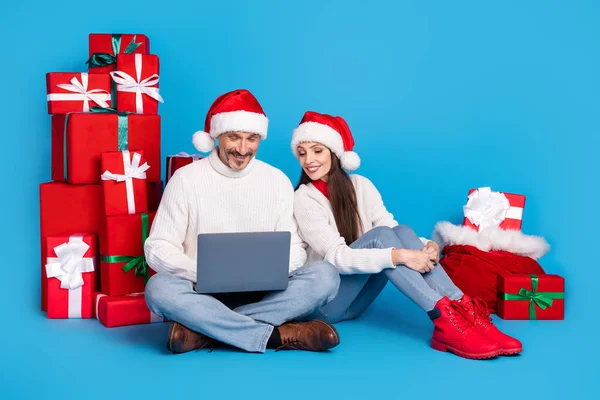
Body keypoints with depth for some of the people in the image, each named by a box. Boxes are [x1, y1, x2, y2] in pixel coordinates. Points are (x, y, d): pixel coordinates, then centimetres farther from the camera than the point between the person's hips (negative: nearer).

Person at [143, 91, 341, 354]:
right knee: (159, 288, -34)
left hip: (264, 293, 2)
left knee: (325, 276, -24)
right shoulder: (186, 179, -2)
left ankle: (203, 329, -29)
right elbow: (158, 248, -5)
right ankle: (280, 335, -31)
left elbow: (294, 247, 6)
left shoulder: (278, 181, 6)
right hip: (205, 293, -2)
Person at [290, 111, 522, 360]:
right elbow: (337, 256, -23)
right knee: (379, 236, -28)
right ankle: (444, 318, -43)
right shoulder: (304, 199, -11)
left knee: (402, 232, -21)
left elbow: (395, 234, -3)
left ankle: (462, 310, -38)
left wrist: (426, 246, -26)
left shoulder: (360, 185, 5)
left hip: (357, 297, 5)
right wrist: (399, 255, -34)